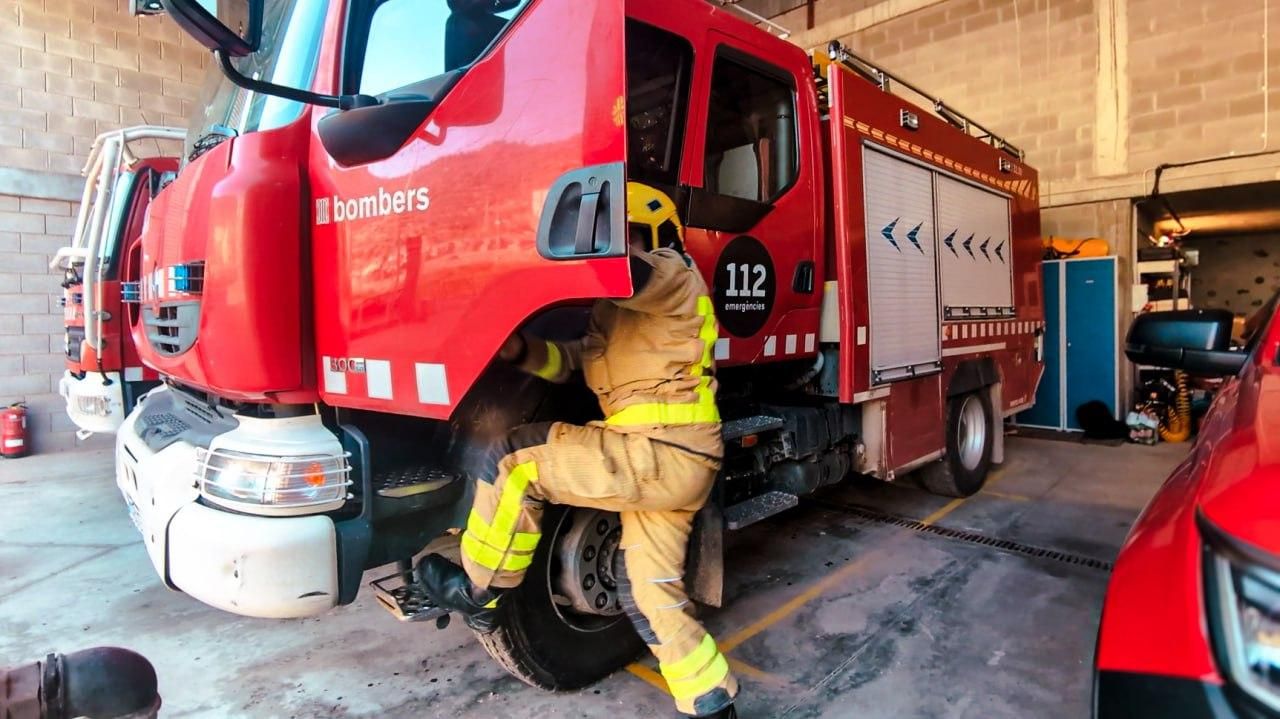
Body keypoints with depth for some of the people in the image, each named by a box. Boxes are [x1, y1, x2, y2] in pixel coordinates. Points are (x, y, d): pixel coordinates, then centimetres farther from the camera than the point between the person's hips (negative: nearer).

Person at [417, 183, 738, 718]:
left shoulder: (673, 277, -3)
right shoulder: (623, 310, 25)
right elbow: (575, 362, 13)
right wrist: (523, 350, -5)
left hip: (661, 455, -11)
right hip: (672, 459, 11)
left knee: (520, 457, -9)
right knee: (651, 593, 16)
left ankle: (480, 593, 7)